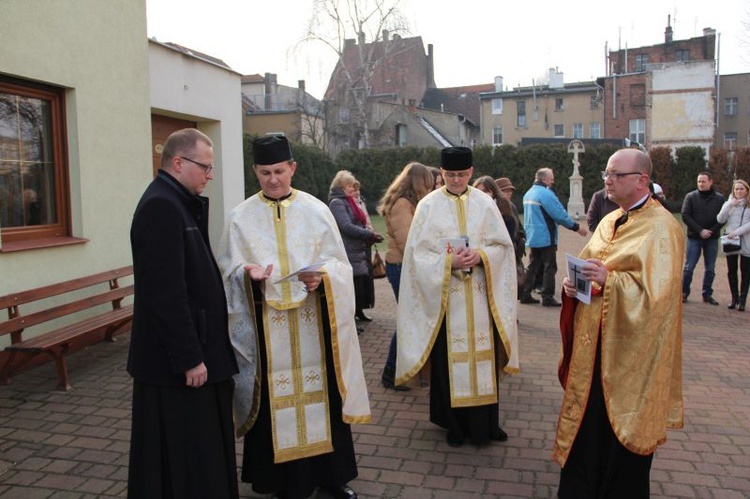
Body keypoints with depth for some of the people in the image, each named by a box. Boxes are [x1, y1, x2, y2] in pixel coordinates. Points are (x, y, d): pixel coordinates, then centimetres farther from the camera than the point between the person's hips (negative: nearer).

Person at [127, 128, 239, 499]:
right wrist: (189, 358, -21)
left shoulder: (176, 203, 12)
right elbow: (167, 293, -24)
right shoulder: (160, 206, -20)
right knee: (182, 458, 5)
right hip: (176, 361, -10)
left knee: (203, 451, 20)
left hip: (191, 350, 10)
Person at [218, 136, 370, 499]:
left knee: (319, 389, 7)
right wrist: (248, 273, -18)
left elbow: (338, 261, 5)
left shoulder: (316, 210, 4)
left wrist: (322, 276, -15)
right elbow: (229, 270, 3)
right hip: (266, 324, 0)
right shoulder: (241, 218, 3)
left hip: (313, 321, 1)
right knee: (274, 398, 3)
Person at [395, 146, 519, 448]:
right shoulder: (429, 205, -1)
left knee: (483, 354, 7)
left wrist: (481, 256, -13)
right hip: (444, 295, -2)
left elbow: (503, 245, 6)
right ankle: (455, 424, 20)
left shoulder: (484, 203, 5)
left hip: (480, 296, 2)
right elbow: (419, 252, -4)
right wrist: (448, 262, -18)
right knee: (449, 358, 4)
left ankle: (486, 421, 23)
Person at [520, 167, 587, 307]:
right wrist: (577, 227, -9)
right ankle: (547, 298, 0)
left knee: (533, 266, 13)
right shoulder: (546, 193, -17)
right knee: (549, 267, -1)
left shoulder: (528, 193, 11)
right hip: (546, 238, -8)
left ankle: (525, 295, 13)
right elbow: (560, 214, -18)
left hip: (533, 237, 8)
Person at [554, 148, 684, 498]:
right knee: (587, 420, 16)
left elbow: (658, 291, -21)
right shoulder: (609, 222, 12)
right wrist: (574, 283, -3)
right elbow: (588, 267, 17)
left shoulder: (661, 227, -12)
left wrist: (608, 280, -26)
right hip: (593, 344, 7)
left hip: (628, 349, -7)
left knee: (623, 427, 7)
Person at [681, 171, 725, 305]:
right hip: (694, 237, -2)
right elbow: (685, 216, -6)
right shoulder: (690, 197, -1)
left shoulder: (720, 198, 3)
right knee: (689, 267, -2)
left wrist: (711, 231, -14)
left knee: (710, 268, 7)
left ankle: (707, 294, 17)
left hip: (712, 239, 2)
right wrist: (700, 230, -15)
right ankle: (684, 292, 9)